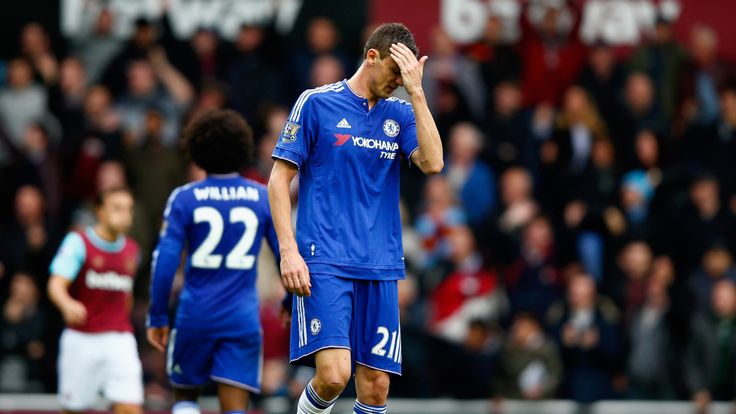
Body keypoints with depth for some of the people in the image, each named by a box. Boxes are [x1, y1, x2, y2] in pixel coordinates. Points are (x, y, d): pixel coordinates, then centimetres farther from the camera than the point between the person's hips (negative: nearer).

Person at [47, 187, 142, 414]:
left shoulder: (131, 250, 9)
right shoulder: (77, 242, -6)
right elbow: (56, 285, -18)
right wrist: (68, 305, -39)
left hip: (119, 340, 3)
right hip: (81, 338, -3)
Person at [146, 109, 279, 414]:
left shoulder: (185, 198, -3)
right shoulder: (264, 198, 2)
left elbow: (165, 260, -7)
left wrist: (157, 316, 1)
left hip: (195, 317, 0)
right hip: (243, 320, 1)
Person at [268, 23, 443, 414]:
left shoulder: (401, 113, 11)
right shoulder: (316, 103, 0)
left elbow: (432, 163, -7)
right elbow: (279, 179, 0)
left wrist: (416, 92, -10)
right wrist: (289, 251, -9)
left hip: (380, 268, 4)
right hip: (324, 263, -4)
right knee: (334, 373, -19)